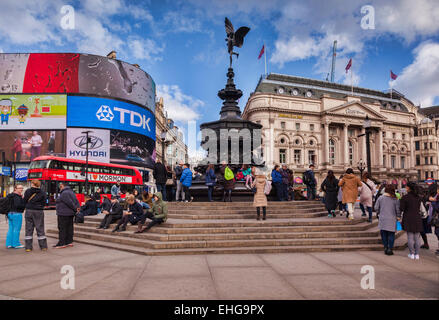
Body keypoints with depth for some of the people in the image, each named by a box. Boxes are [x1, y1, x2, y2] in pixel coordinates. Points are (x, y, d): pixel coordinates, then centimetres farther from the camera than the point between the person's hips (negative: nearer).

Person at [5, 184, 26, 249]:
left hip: (10, 213, 10)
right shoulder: (17, 197, -16)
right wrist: (25, 205, -12)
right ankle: (16, 244, 3)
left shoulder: (10, 196, 14)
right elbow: (17, 205, -26)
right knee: (16, 229, -2)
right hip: (16, 214, -10)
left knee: (11, 229, 13)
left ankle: (9, 244, 17)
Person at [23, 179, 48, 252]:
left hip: (29, 211, 0)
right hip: (39, 212, 0)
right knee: (40, 229, 7)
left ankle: (28, 247, 9)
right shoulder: (43, 193, -1)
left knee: (29, 229, 8)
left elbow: (25, 201, 0)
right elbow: (44, 203, 2)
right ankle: (43, 246, 9)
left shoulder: (28, 191, -2)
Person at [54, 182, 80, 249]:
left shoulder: (64, 193, -15)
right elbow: (76, 201, 10)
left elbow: (70, 203, -21)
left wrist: (75, 209, -9)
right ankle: (70, 242, 14)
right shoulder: (71, 192, 15)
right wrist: (77, 207, 0)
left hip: (63, 214, -10)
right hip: (70, 213, 10)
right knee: (69, 228, 11)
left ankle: (62, 243, -2)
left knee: (62, 228, -4)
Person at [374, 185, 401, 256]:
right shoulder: (395, 200, -4)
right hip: (392, 220, -1)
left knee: (384, 234, 11)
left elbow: (376, 208, 1)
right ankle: (390, 249, 6)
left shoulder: (380, 198, -2)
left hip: (382, 219, 1)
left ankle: (385, 247, 15)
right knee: (391, 234, 6)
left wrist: (378, 214, 19)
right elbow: (398, 210, -1)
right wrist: (398, 217, 14)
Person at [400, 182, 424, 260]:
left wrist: (400, 201, 4)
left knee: (410, 237, 2)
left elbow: (401, 209, -11)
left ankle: (412, 254, 7)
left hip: (408, 219, -4)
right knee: (417, 237, 9)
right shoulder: (418, 198, 6)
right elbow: (419, 208, 13)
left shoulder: (405, 197, -11)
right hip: (417, 218, 5)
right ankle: (417, 254, 14)